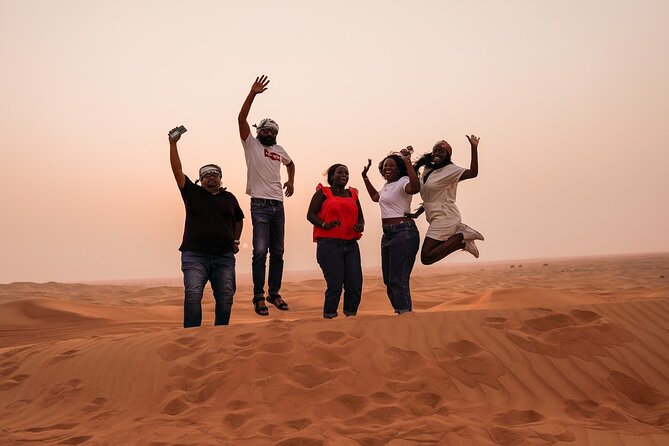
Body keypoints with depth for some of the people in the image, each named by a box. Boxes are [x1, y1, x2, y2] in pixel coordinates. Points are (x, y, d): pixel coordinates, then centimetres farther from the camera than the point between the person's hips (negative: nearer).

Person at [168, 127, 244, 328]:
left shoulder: (229, 198, 15)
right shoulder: (192, 193, 9)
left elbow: (239, 219, 31)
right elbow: (177, 170, 0)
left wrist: (236, 239, 18)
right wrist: (173, 144, -7)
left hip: (224, 257, 3)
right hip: (194, 256, -2)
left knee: (225, 298, 1)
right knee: (192, 294, -17)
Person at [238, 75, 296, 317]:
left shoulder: (279, 150, 17)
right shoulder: (251, 144, 3)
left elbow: (290, 163, 38)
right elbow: (241, 118, -10)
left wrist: (291, 180, 20)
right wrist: (253, 93, -17)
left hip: (278, 205, 6)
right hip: (260, 205, -6)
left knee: (277, 252, 8)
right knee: (260, 251, -12)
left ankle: (274, 292, 18)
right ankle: (259, 296, -6)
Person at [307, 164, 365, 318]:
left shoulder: (352, 194, 19)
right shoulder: (323, 193, 5)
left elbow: (360, 218, 22)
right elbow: (310, 214, -2)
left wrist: (360, 226, -1)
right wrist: (325, 225, -20)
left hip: (351, 244, 5)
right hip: (329, 244, -5)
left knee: (355, 285, -2)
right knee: (335, 285, -10)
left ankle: (350, 316, 14)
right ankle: (329, 317, 5)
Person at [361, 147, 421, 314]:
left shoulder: (403, 182, -10)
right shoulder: (387, 185, 18)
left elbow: (415, 187, -35)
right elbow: (375, 197, 39)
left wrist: (408, 162, -33)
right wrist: (365, 176, 38)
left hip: (404, 232, -10)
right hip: (387, 234, 10)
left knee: (398, 280, -14)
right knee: (388, 280, 13)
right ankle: (400, 312, 22)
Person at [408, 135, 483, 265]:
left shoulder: (450, 170, -11)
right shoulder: (428, 170, 13)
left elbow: (473, 173, -29)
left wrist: (474, 148, -32)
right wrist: (417, 213, 11)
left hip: (444, 216, -9)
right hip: (435, 217, 9)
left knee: (427, 257, -18)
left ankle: (462, 237, -8)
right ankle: (460, 232, 13)